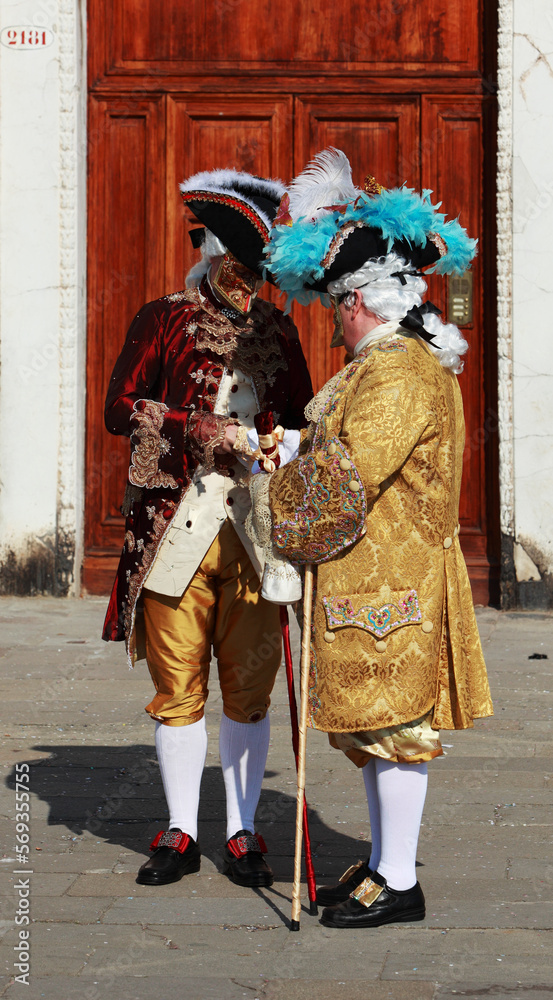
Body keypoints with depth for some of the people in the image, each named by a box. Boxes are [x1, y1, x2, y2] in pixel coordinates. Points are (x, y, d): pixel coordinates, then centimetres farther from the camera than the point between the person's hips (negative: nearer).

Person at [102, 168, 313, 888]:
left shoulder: (277, 331, 14)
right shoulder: (163, 321, 5)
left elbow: (301, 419, 18)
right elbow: (121, 408, -3)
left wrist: (290, 446, -6)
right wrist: (209, 431, -14)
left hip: (255, 532, 2)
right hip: (176, 528, -2)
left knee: (250, 688, 4)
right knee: (178, 687, 4)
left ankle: (242, 835, 16)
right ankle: (181, 834, 17)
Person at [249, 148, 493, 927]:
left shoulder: (396, 374, -19)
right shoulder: (407, 361, 15)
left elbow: (344, 477, -23)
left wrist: (274, 500, -8)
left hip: (390, 582, -10)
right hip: (375, 577, 10)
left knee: (394, 723, -2)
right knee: (380, 722, 16)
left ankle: (399, 884, 8)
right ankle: (384, 862, 26)